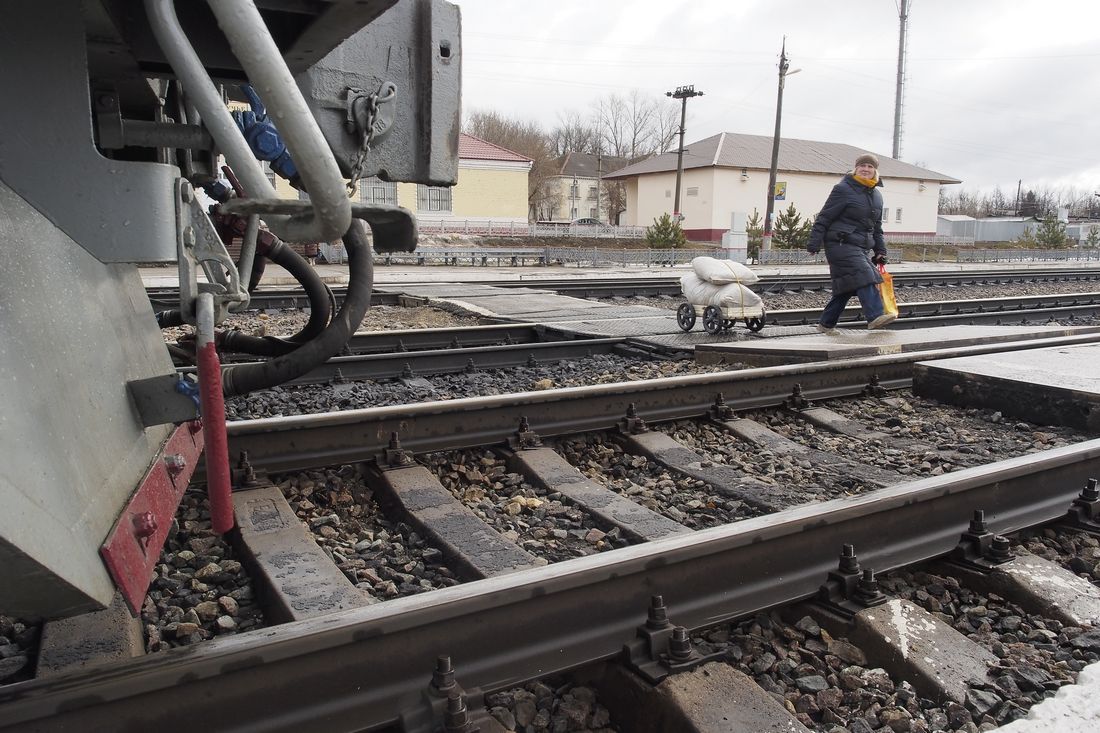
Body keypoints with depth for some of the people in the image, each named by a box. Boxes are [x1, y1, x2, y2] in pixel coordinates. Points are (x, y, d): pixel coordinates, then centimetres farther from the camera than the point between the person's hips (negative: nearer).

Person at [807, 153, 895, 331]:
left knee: (847, 287, 6)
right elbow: (824, 218, -7)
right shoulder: (843, 189, -5)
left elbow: (877, 228, 25)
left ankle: (826, 324, 15)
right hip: (842, 244, -8)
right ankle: (875, 316, -32)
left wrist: (880, 250, 20)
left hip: (862, 248, 8)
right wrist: (814, 242, -13)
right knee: (863, 275, -24)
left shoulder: (877, 196, 18)